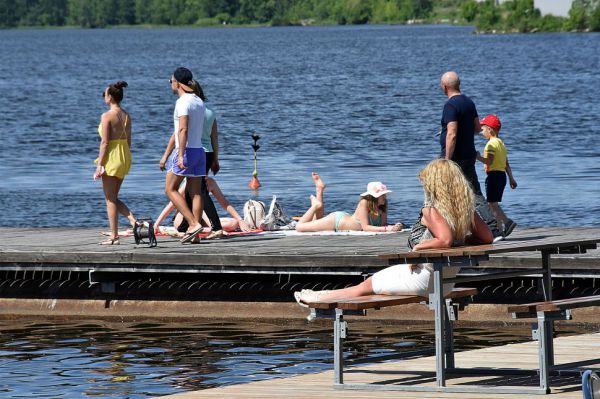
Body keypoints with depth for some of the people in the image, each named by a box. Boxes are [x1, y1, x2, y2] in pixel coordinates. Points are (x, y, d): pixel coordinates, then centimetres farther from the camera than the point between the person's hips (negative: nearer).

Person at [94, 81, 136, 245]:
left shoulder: (107, 116, -14)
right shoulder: (126, 116, 8)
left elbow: (105, 142, -16)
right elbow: (128, 141, 12)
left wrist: (99, 165, -13)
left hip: (111, 157, -7)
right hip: (125, 157, 7)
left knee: (110, 199, 2)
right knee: (113, 198, 17)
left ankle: (114, 236, 3)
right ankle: (134, 221, -1)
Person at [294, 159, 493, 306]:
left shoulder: (431, 210, -21)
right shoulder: (465, 208, 1)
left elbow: (444, 240, -35)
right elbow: (487, 237, 3)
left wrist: (418, 247, -21)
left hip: (422, 276, -8)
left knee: (366, 285, 14)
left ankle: (320, 298, 30)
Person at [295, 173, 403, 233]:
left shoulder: (384, 203, -19)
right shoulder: (364, 203, -37)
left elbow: (383, 224, -16)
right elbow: (365, 227, -40)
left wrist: (392, 227, -39)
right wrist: (387, 229, -50)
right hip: (336, 220, -6)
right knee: (299, 227, -2)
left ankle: (320, 191, 33)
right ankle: (316, 205, 18)